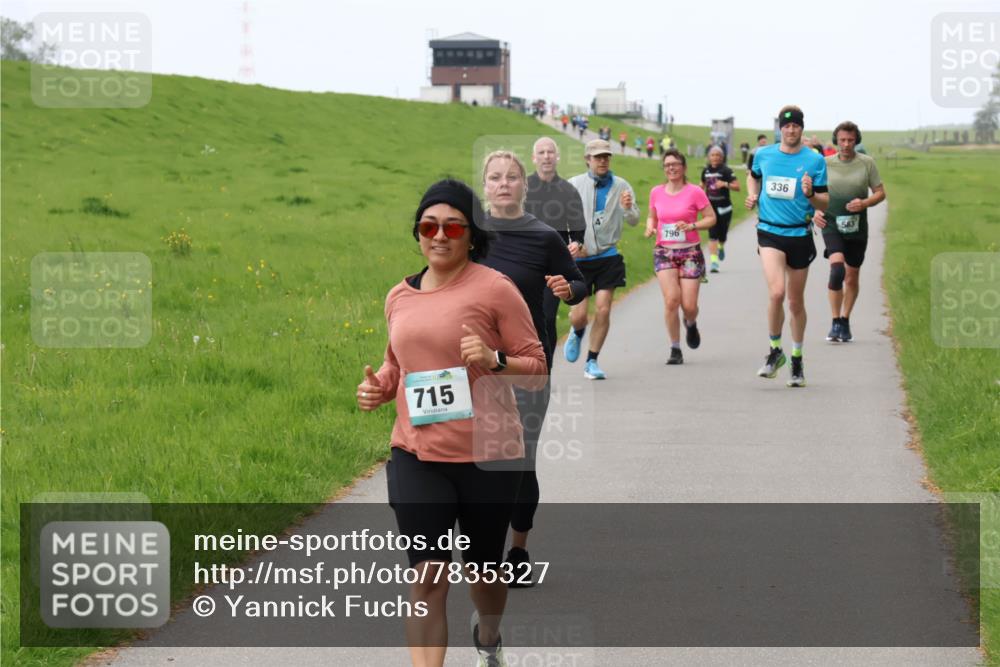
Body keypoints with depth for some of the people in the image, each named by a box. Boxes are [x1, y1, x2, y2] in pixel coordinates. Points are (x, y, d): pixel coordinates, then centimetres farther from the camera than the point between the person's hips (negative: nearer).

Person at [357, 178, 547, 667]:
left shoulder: (495, 288, -8)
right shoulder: (399, 297, 8)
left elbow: (536, 368, -5)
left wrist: (494, 361, -25)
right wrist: (379, 386, 3)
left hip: (487, 457, -3)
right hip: (416, 457, 3)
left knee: (483, 568, 17)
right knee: (427, 577, -9)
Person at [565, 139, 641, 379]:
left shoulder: (621, 186, 1)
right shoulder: (573, 185, -2)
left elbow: (634, 221, 0)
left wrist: (628, 208, -22)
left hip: (608, 257, 1)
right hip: (579, 259, -1)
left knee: (603, 311, -6)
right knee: (578, 315, -1)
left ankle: (592, 362, 9)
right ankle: (577, 333, 36)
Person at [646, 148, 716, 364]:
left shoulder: (694, 192, -6)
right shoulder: (656, 192, 5)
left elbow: (711, 218, -2)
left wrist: (691, 226, -18)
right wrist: (650, 227, -3)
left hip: (690, 252, -2)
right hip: (664, 252, 2)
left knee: (689, 305, -5)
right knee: (671, 299, -15)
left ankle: (691, 324, 35)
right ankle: (675, 350, -2)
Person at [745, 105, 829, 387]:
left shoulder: (815, 160, -2)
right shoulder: (763, 154, 4)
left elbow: (825, 203, -1)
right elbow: (753, 176, 27)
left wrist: (810, 195, -21)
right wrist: (752, 196, 8)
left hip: (800, 234, 0)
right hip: (770, 232, 0)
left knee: (796, 302, 9)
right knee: (776, 292, -20)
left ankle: (796, 359, 27)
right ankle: (774, 351, -1)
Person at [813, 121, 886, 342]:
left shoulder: (867, 163, 1)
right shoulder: (826, 164, 2)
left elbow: (880, 192, 5)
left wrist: (864, 203, -14)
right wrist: (815, 211, -8)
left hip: (857, 228, 2)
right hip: (832, 225, -2)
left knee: (852, 277, 10)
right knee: (837, 268, -22)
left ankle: (845, 321, 28)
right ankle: (835, 322, -16)